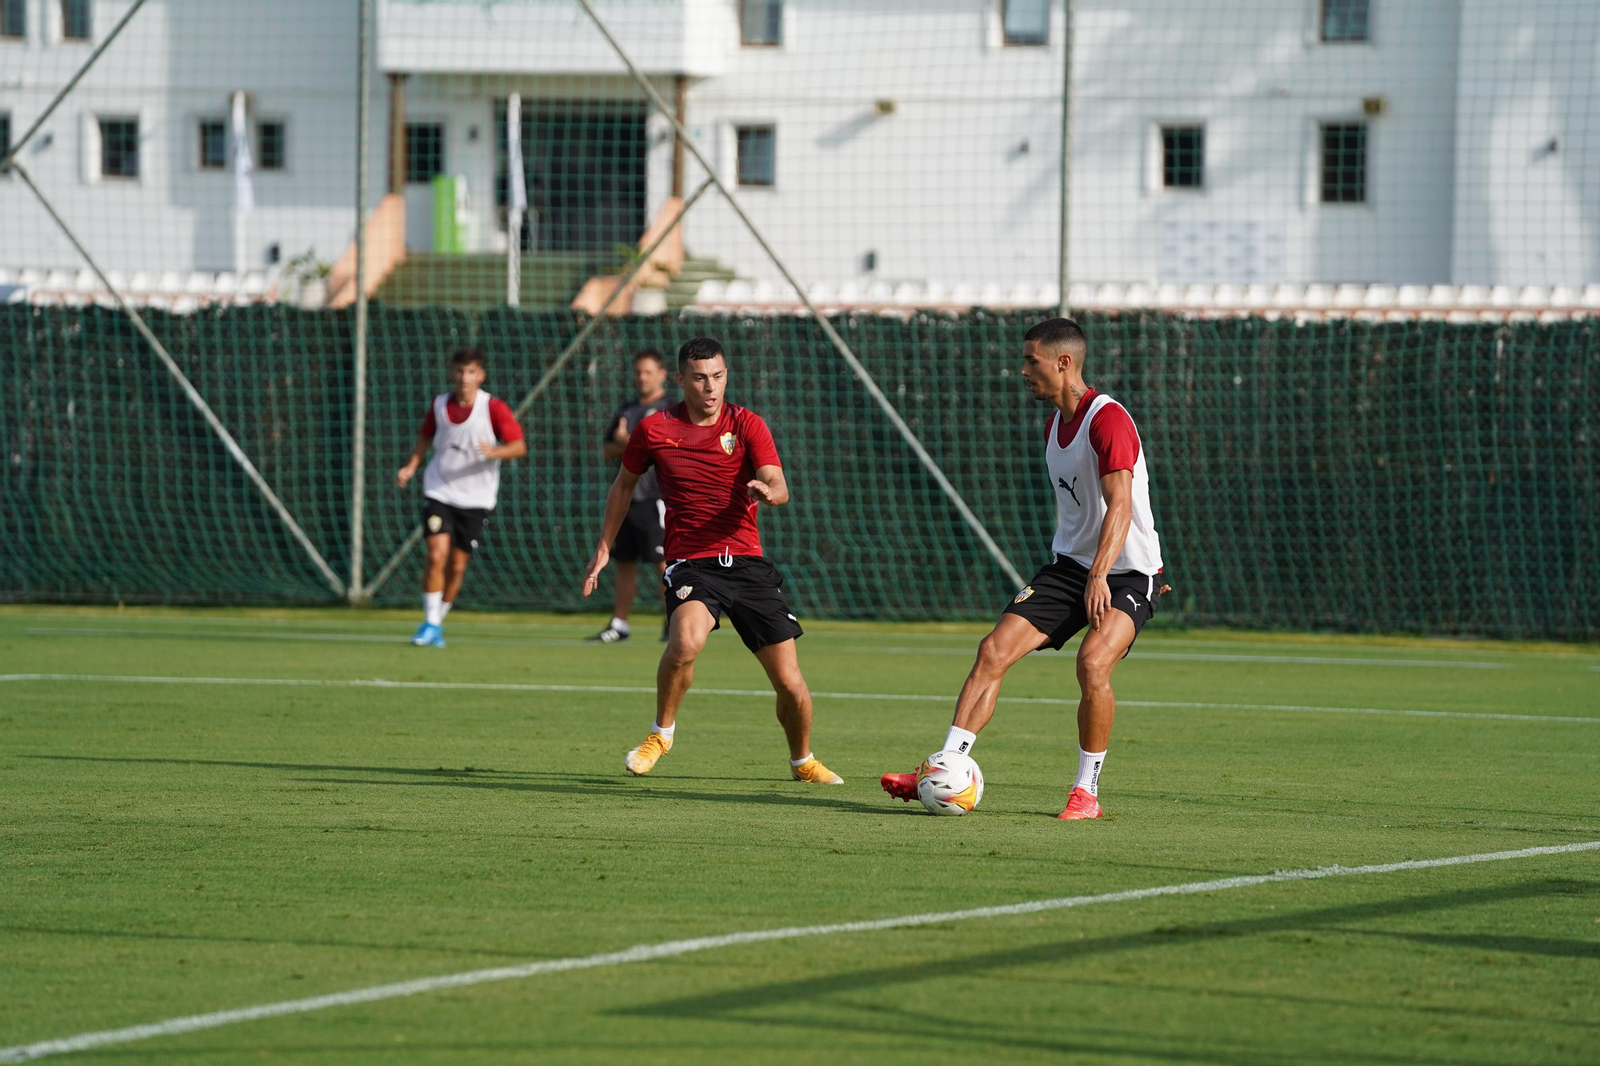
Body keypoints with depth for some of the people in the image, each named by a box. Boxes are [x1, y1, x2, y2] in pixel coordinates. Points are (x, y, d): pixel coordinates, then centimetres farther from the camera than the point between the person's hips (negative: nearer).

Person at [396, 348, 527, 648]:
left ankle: (437, 623, 23)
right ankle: (430, 623, -6)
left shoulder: (493, 408, -8)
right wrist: (411, 466, 5)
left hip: (475, 498, -1)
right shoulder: (439, 404, 1)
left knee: (457, 566, 5)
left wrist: (494, 452, -31)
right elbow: (426, 436, 19)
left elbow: (519, 446, -11)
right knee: (437, 555, -16)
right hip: (439, 491, 1)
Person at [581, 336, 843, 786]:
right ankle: (661, 732, -9)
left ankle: (803, 761, 28)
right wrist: (603, 549, 18)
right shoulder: (654, 429, 2)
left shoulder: (747, 425, 0)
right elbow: (624, 485, 19)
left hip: (746, 561, 1)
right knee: (686, 639, -34)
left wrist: (769, 492, -38)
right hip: (691, 564, -1)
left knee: (790, 684, -1)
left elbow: (778, 487, -14)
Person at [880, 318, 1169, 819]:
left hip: (1127, 574, -8)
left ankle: (1087, 791, -13)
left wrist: (1100, 575, -37)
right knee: (994, 650, -7)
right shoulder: (1054, 426, 12)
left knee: (1093, 664, -29)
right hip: (1070, 565, 8)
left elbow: (1120, 505, -27)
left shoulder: (1107, 419, -17)